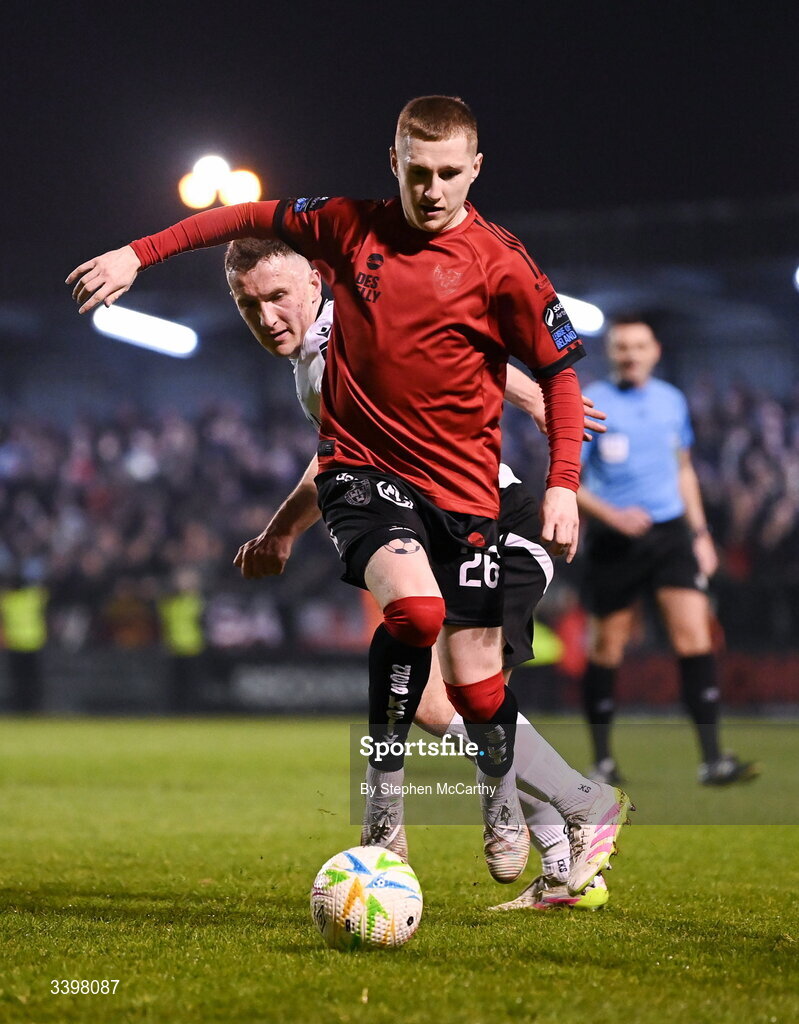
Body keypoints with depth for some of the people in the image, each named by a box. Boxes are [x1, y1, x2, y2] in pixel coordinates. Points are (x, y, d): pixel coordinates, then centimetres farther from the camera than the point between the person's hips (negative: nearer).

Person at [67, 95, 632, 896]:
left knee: (473, 676, 1)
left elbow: (558, 370, 1)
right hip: (360, 469, 0)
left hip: (460, 486, 0)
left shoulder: (499, 265, -6)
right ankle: (383, 798, -13)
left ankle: (500, 802, 34)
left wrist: (563, 485, -7)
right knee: (413, 608, -29)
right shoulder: (347, 227, 1)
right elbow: (252, 218, 16)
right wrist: (138, 254, 13)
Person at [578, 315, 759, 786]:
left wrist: (701, 531, 16)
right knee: (608, 648, 3)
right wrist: (611, 514, -20)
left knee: (695, 637, -10)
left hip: (671, 531, 3)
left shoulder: (671, 401, 9)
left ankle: (713, 759, -12)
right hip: (615, 541, -3)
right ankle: (603, 760, 18)